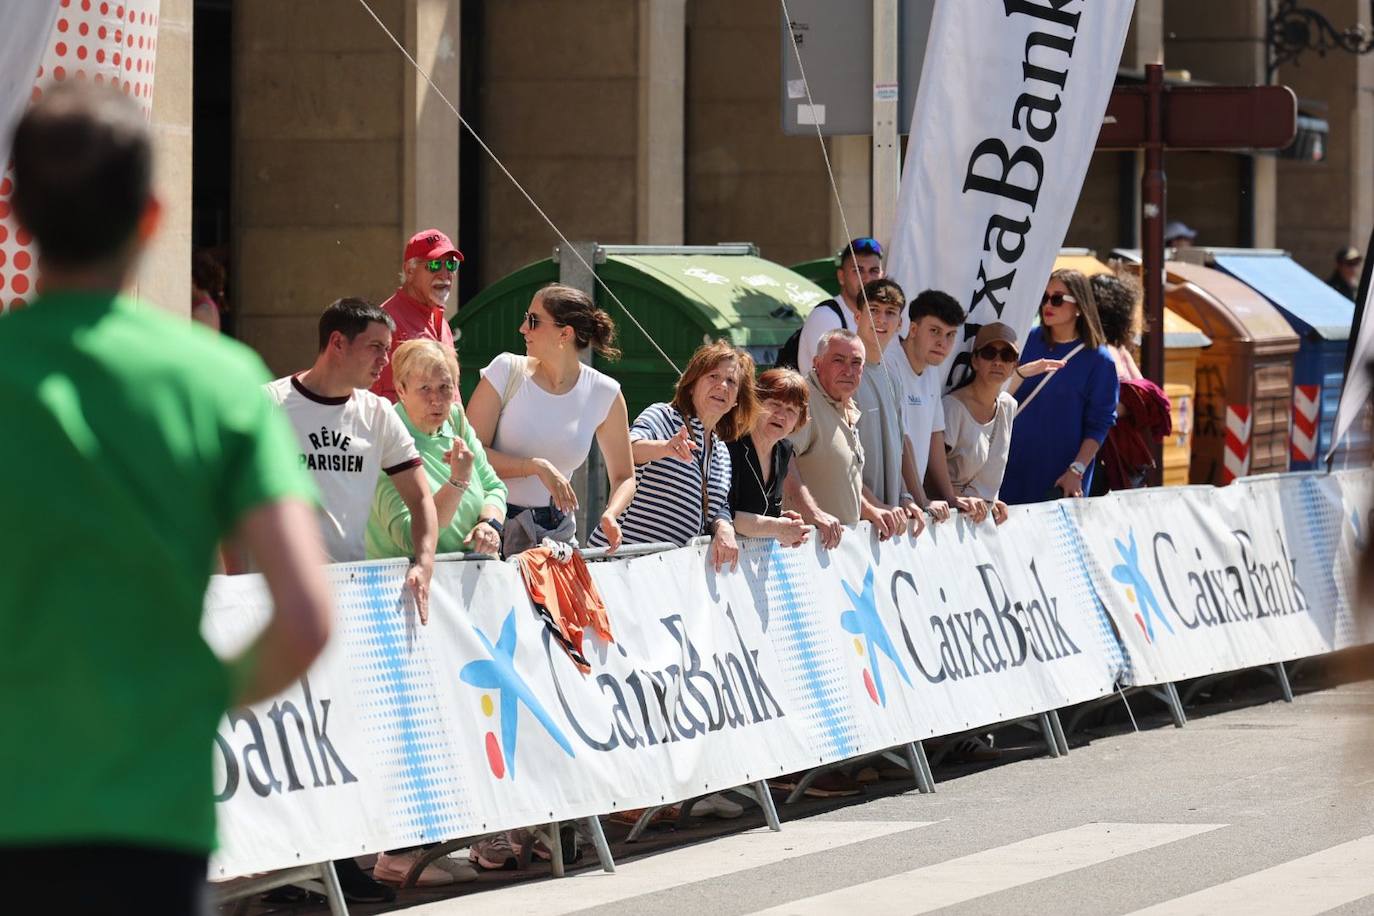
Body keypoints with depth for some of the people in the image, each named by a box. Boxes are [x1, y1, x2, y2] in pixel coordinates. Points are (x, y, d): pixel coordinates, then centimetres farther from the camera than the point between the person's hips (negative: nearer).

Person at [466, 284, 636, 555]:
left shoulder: (604, 395, 0)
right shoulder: (506, 370, -5)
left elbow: (623, 477, 8)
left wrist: (610, 515, -13)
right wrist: (537, 467, -20)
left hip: (556, 531, 2)